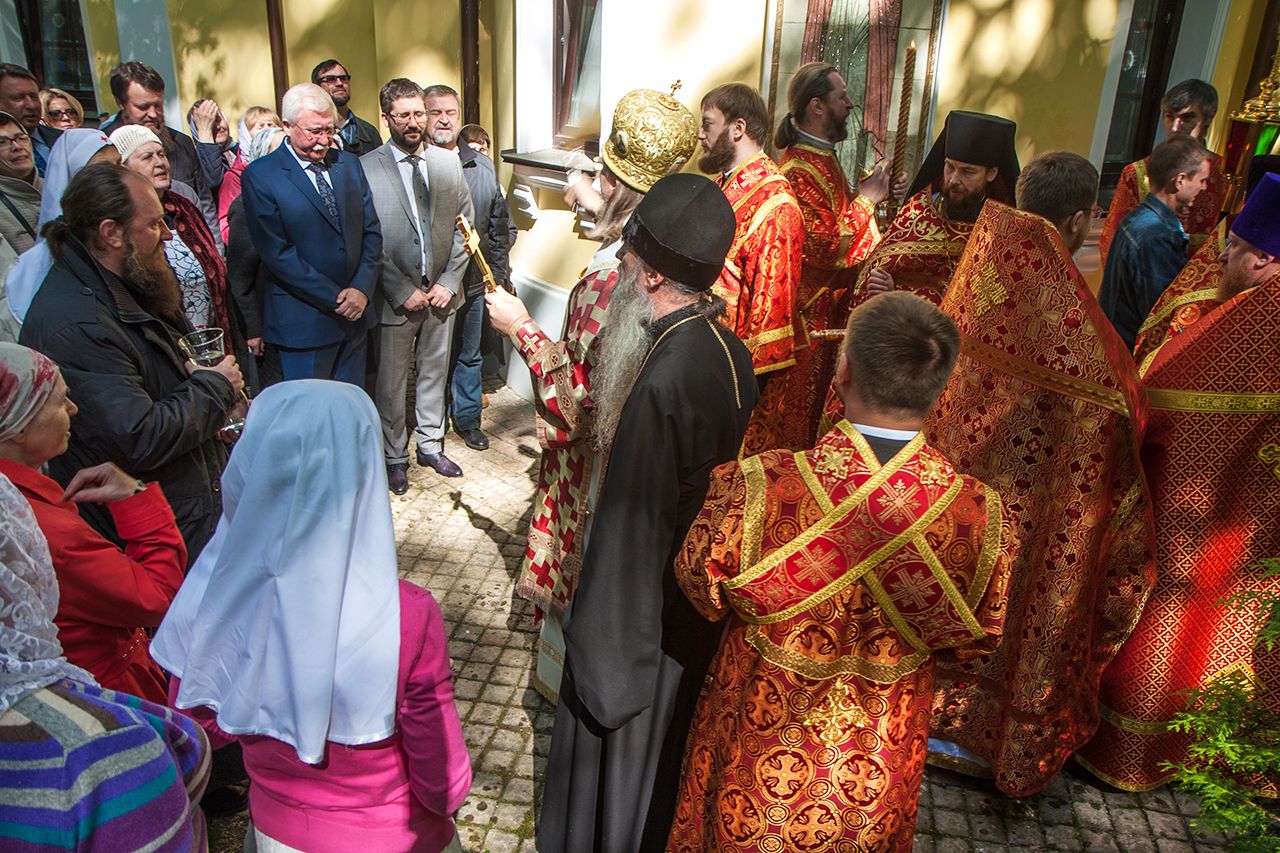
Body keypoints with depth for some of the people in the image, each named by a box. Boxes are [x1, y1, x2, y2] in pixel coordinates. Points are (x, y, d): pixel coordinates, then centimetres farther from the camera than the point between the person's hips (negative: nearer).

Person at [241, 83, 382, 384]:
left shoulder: (349, 165, 9)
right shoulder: (260, 176, -8)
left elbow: (371, 231, 8)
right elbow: (276, 252, -14)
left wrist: (362, 289, -7)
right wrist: (336, 298, -15)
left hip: (356, 312, 5)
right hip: (303, 321, -5)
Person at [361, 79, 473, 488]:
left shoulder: (449, 163, 3)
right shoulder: (365, 169, -10)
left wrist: (449, 282, -4)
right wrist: (402, 292, -14)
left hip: (442, 291, 4)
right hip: (395, 296, -4)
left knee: (434, 373, 17)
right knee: (391, 383, 9)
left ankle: (431, 445, 34)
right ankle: (395, 457, 26)